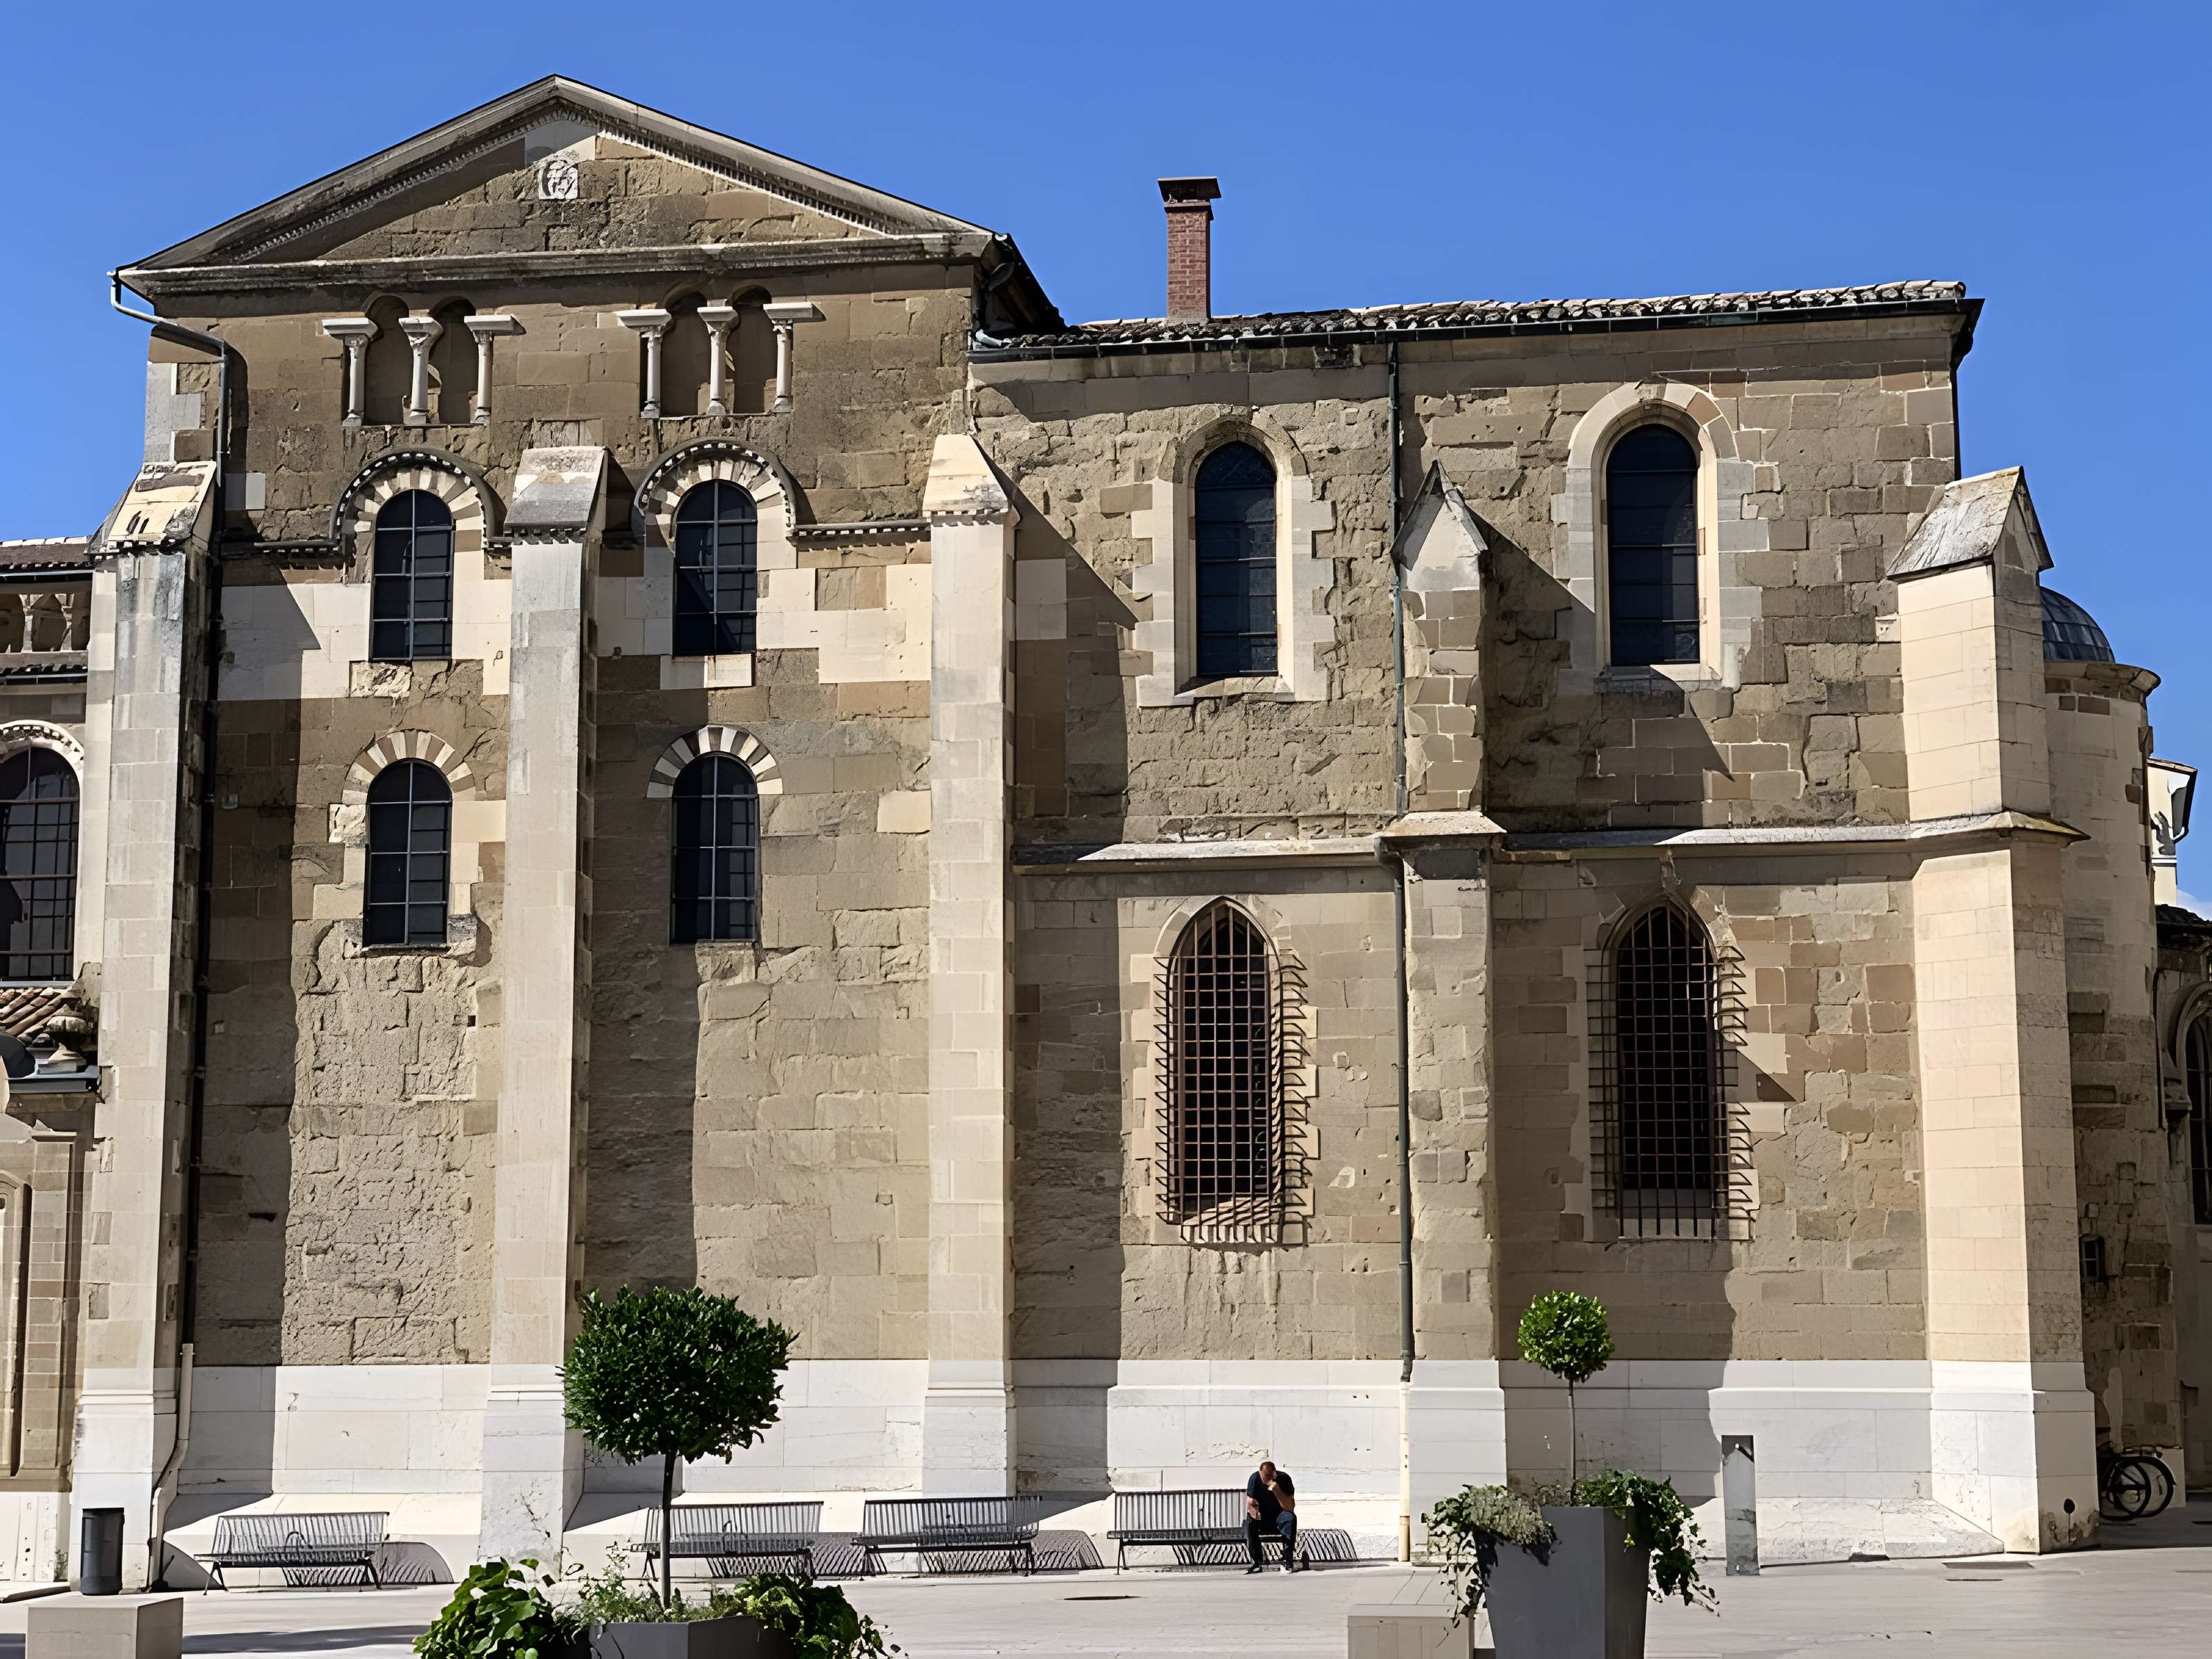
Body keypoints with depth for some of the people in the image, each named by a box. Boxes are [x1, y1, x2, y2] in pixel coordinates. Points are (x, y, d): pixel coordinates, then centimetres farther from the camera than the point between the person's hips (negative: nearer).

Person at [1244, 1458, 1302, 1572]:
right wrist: (1252, 1509, -33)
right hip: (1261, 1518, 1)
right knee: (1249, 1522, -30)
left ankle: (1288, 1561, -27)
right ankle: (1257, 1561, -19)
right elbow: (1249, 1504, -8)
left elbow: (1290, 1508, -24)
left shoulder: (1284, 1479, -17)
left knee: (1290, 1518, -34)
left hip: (1279, 1518, -1)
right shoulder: (1255, 1479, -12)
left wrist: (1276, 1489, -36)